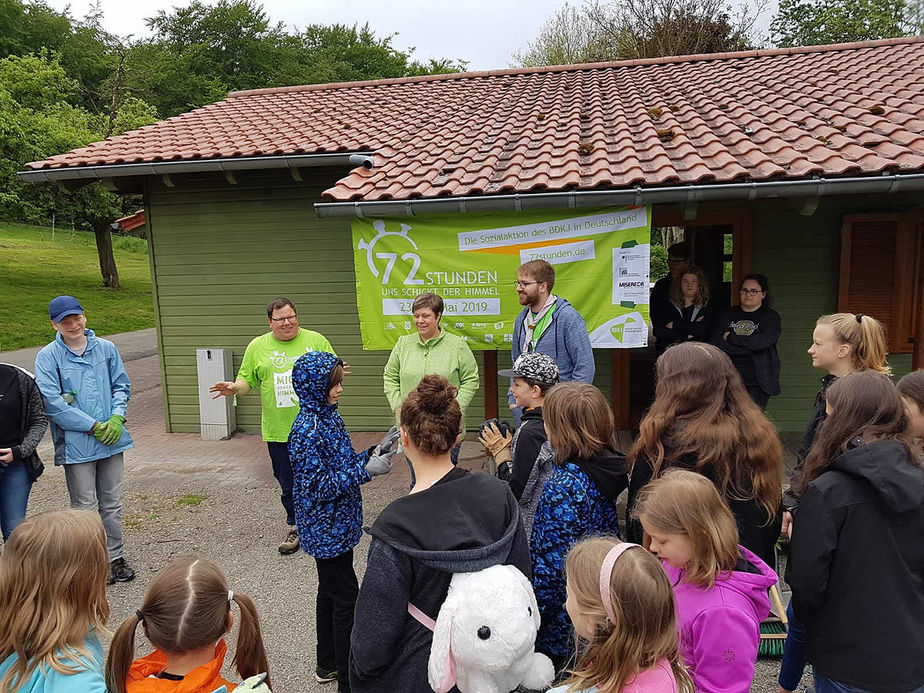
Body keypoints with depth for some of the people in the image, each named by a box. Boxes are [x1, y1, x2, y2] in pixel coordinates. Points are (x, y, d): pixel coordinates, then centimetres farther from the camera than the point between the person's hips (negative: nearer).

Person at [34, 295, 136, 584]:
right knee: (86, 508, 6)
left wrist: (116, 419, -8)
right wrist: (94, 426, -14)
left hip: (111, 438, 3)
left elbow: (122, 386, 9)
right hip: (75, 443, -3)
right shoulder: (48, 356, -6)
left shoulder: (107, 348, 4)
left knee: (112, 504, 14)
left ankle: (115, 558, 27)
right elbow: (52, 402, -12)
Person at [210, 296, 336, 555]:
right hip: (278, 431, 1)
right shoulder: (257, 346, 5)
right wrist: (234, 388, -13)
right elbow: (247, 380, 8)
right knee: (287, 484, 12)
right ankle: (296, 527, 32)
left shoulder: (316, 340, 1)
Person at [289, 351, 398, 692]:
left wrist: (375, 452, -1)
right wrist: (366, 470, -25)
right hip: (326, 528, -9)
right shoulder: (306, 430, -23)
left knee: (330, 592, 20)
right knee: (345, 597, 0)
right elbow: (319, 486, -24)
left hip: (337, 524, 9)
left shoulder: (329, 417, 4)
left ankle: (328, 664, 37)